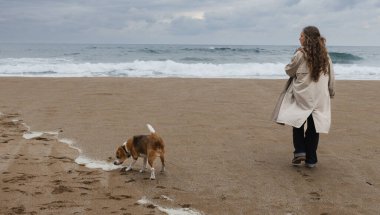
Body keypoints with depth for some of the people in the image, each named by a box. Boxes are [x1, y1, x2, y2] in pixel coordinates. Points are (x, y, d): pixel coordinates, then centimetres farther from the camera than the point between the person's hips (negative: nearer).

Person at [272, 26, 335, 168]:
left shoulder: (300, 54, -10)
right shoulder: (325, 55, 3)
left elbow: (289, 71, 0)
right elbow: (331, 76, 9)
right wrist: (331, 92, 19)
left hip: (302, 95, -3)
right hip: (319, 97, 3)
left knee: (298, 123, 12)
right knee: (313, 126, 7)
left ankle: (299, 151, -2)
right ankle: (311, 159, 12)